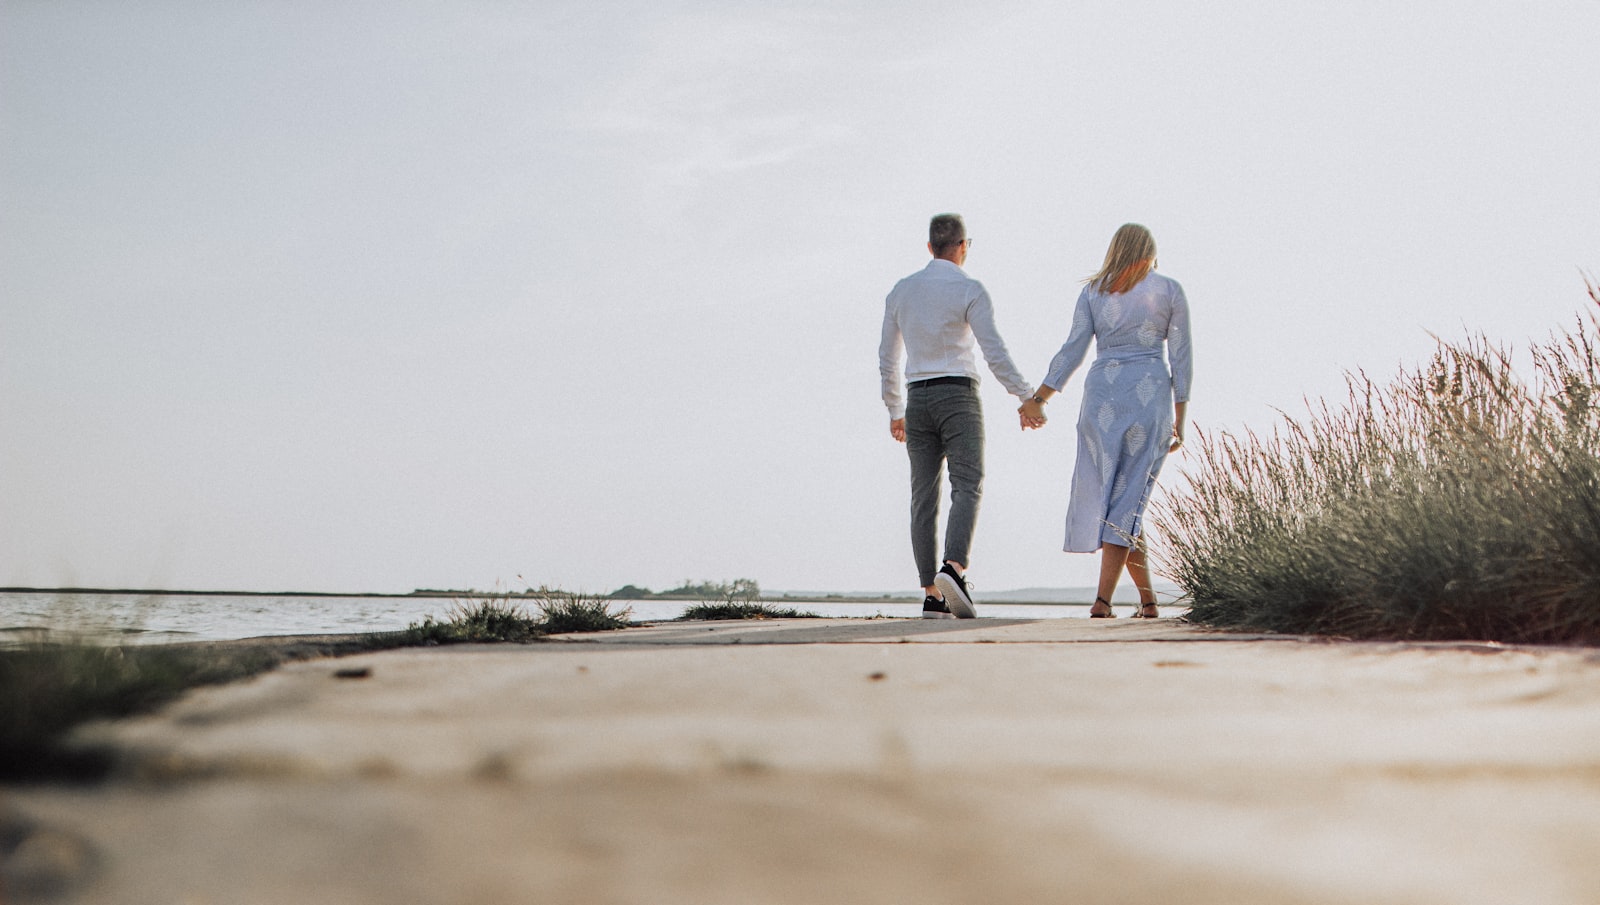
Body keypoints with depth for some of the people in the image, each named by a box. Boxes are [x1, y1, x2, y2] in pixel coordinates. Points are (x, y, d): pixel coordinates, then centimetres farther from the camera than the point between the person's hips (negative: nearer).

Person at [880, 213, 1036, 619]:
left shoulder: (900, 291, 11)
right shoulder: (970, 290, -5)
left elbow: (887, 360, 15)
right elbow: (995, 353, -12)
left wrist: (895, 412, 24)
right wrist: (1027, 398, -6)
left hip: (917, 402, 5)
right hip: (958, 398, -5)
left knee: (925, 497, 4)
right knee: (967, 489, -9)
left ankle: (932, 596, -1)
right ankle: (953, 569, -33)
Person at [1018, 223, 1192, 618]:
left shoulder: (1093, 290, 9)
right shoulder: (1170, 291, 6)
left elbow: (1074, 348, 2)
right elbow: (1181, 357, 3)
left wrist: (1037, 399, 4)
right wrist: (1179, 420, 6)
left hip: (1102, 390, 1)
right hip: (1151, 391, -1)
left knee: (1107, 492, 9)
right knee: (1129, 497, -3)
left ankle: (1148, 599, 13)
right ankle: (1103, 598, -14)